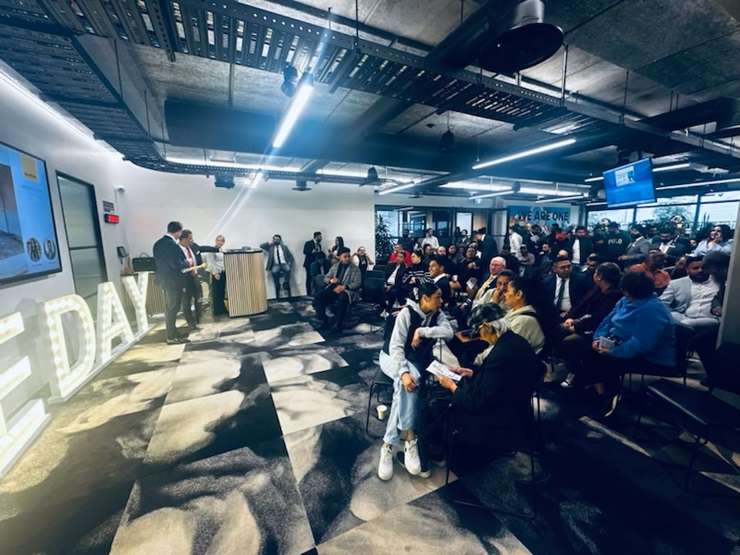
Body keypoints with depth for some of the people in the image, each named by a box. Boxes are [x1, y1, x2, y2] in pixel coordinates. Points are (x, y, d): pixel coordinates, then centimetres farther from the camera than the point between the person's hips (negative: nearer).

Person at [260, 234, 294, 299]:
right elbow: (261, 246, 6)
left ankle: (285, 286, -33)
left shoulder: (284, 247, 18)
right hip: (275, 265, 0)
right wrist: (270, 243, 7)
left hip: (284, 264, 0)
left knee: (287, 269, -35)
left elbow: (291, 256, 13)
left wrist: (289, 263, -5)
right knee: (274, 271, -34)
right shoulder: (270, 247, 19)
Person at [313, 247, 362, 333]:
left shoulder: (355, 269, 5)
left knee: (342, 298, -40)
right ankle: (324, 321, -8)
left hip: (348, 290, -4)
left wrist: (344, 287, -21)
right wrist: (331, 280, -8)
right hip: (333, 288, 5)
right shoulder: (335, 266, 18)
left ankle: (338, 325, -29)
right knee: (318, 297, -21)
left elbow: (357, 283, -6)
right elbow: (326, 278, 18)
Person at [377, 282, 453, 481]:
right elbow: (396, 346, -24)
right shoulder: (407, 313, -18)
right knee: (410, 380, -35)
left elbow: (449, 333, -19)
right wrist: (404, 372, -39)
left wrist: (422, 331, -28)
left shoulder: (438, 314, -2)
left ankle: (388, 445, -20)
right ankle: (410, 440, -26)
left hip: (417, 361, 4)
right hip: (392, 357, -4)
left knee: (406, 386, -28)